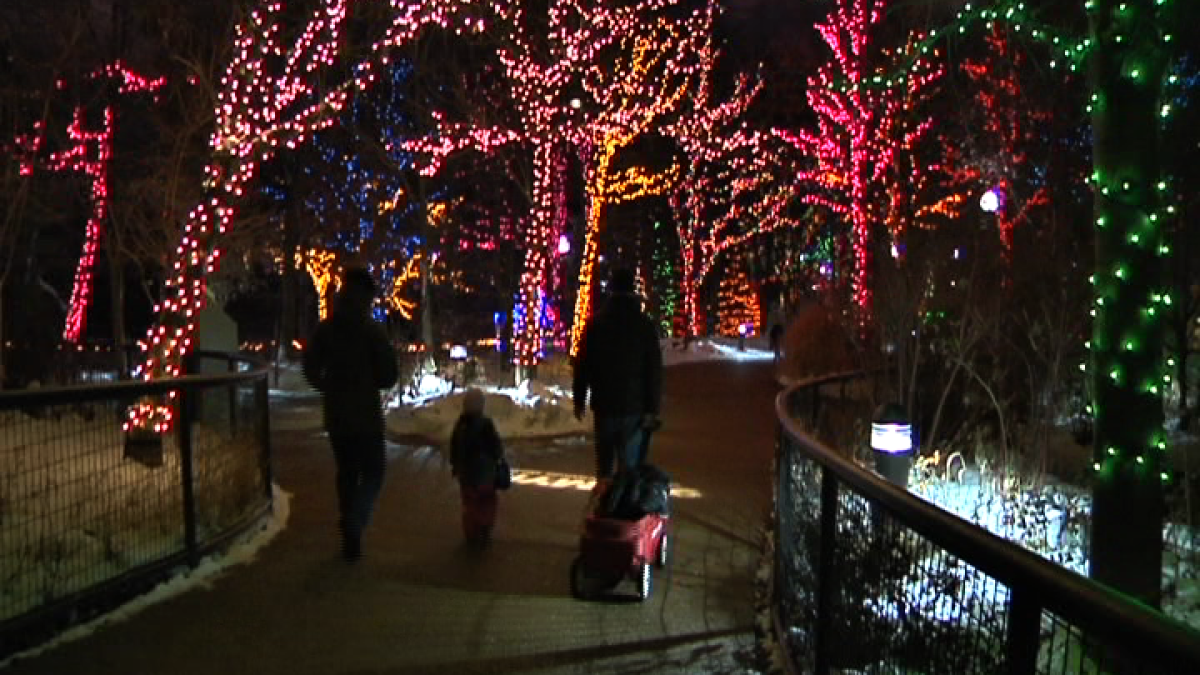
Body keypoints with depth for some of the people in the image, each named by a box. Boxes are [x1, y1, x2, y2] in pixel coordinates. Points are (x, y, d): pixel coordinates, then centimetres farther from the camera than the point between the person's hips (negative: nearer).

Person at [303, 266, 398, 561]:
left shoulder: (324, 330, 0)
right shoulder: (373, 331, -13)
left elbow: (311, 371, 4)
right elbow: (389, 375, -12)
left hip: (336, 415, 4)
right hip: (366, 414, -4)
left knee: (346, 473, 16)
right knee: (372, 474, 8)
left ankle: (351, 539, 21)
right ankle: (353, 524, -15)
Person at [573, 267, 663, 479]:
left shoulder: (596, 322, 2)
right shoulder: (645, 324, -4)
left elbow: (582, 364, 3)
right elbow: (654, 370, -7)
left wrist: (579, 400, 10)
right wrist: (652, 409, -4)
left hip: (603, 404, 3)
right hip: (634, 406, -3)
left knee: (604, 460, 19)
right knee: (630, 464, 0)